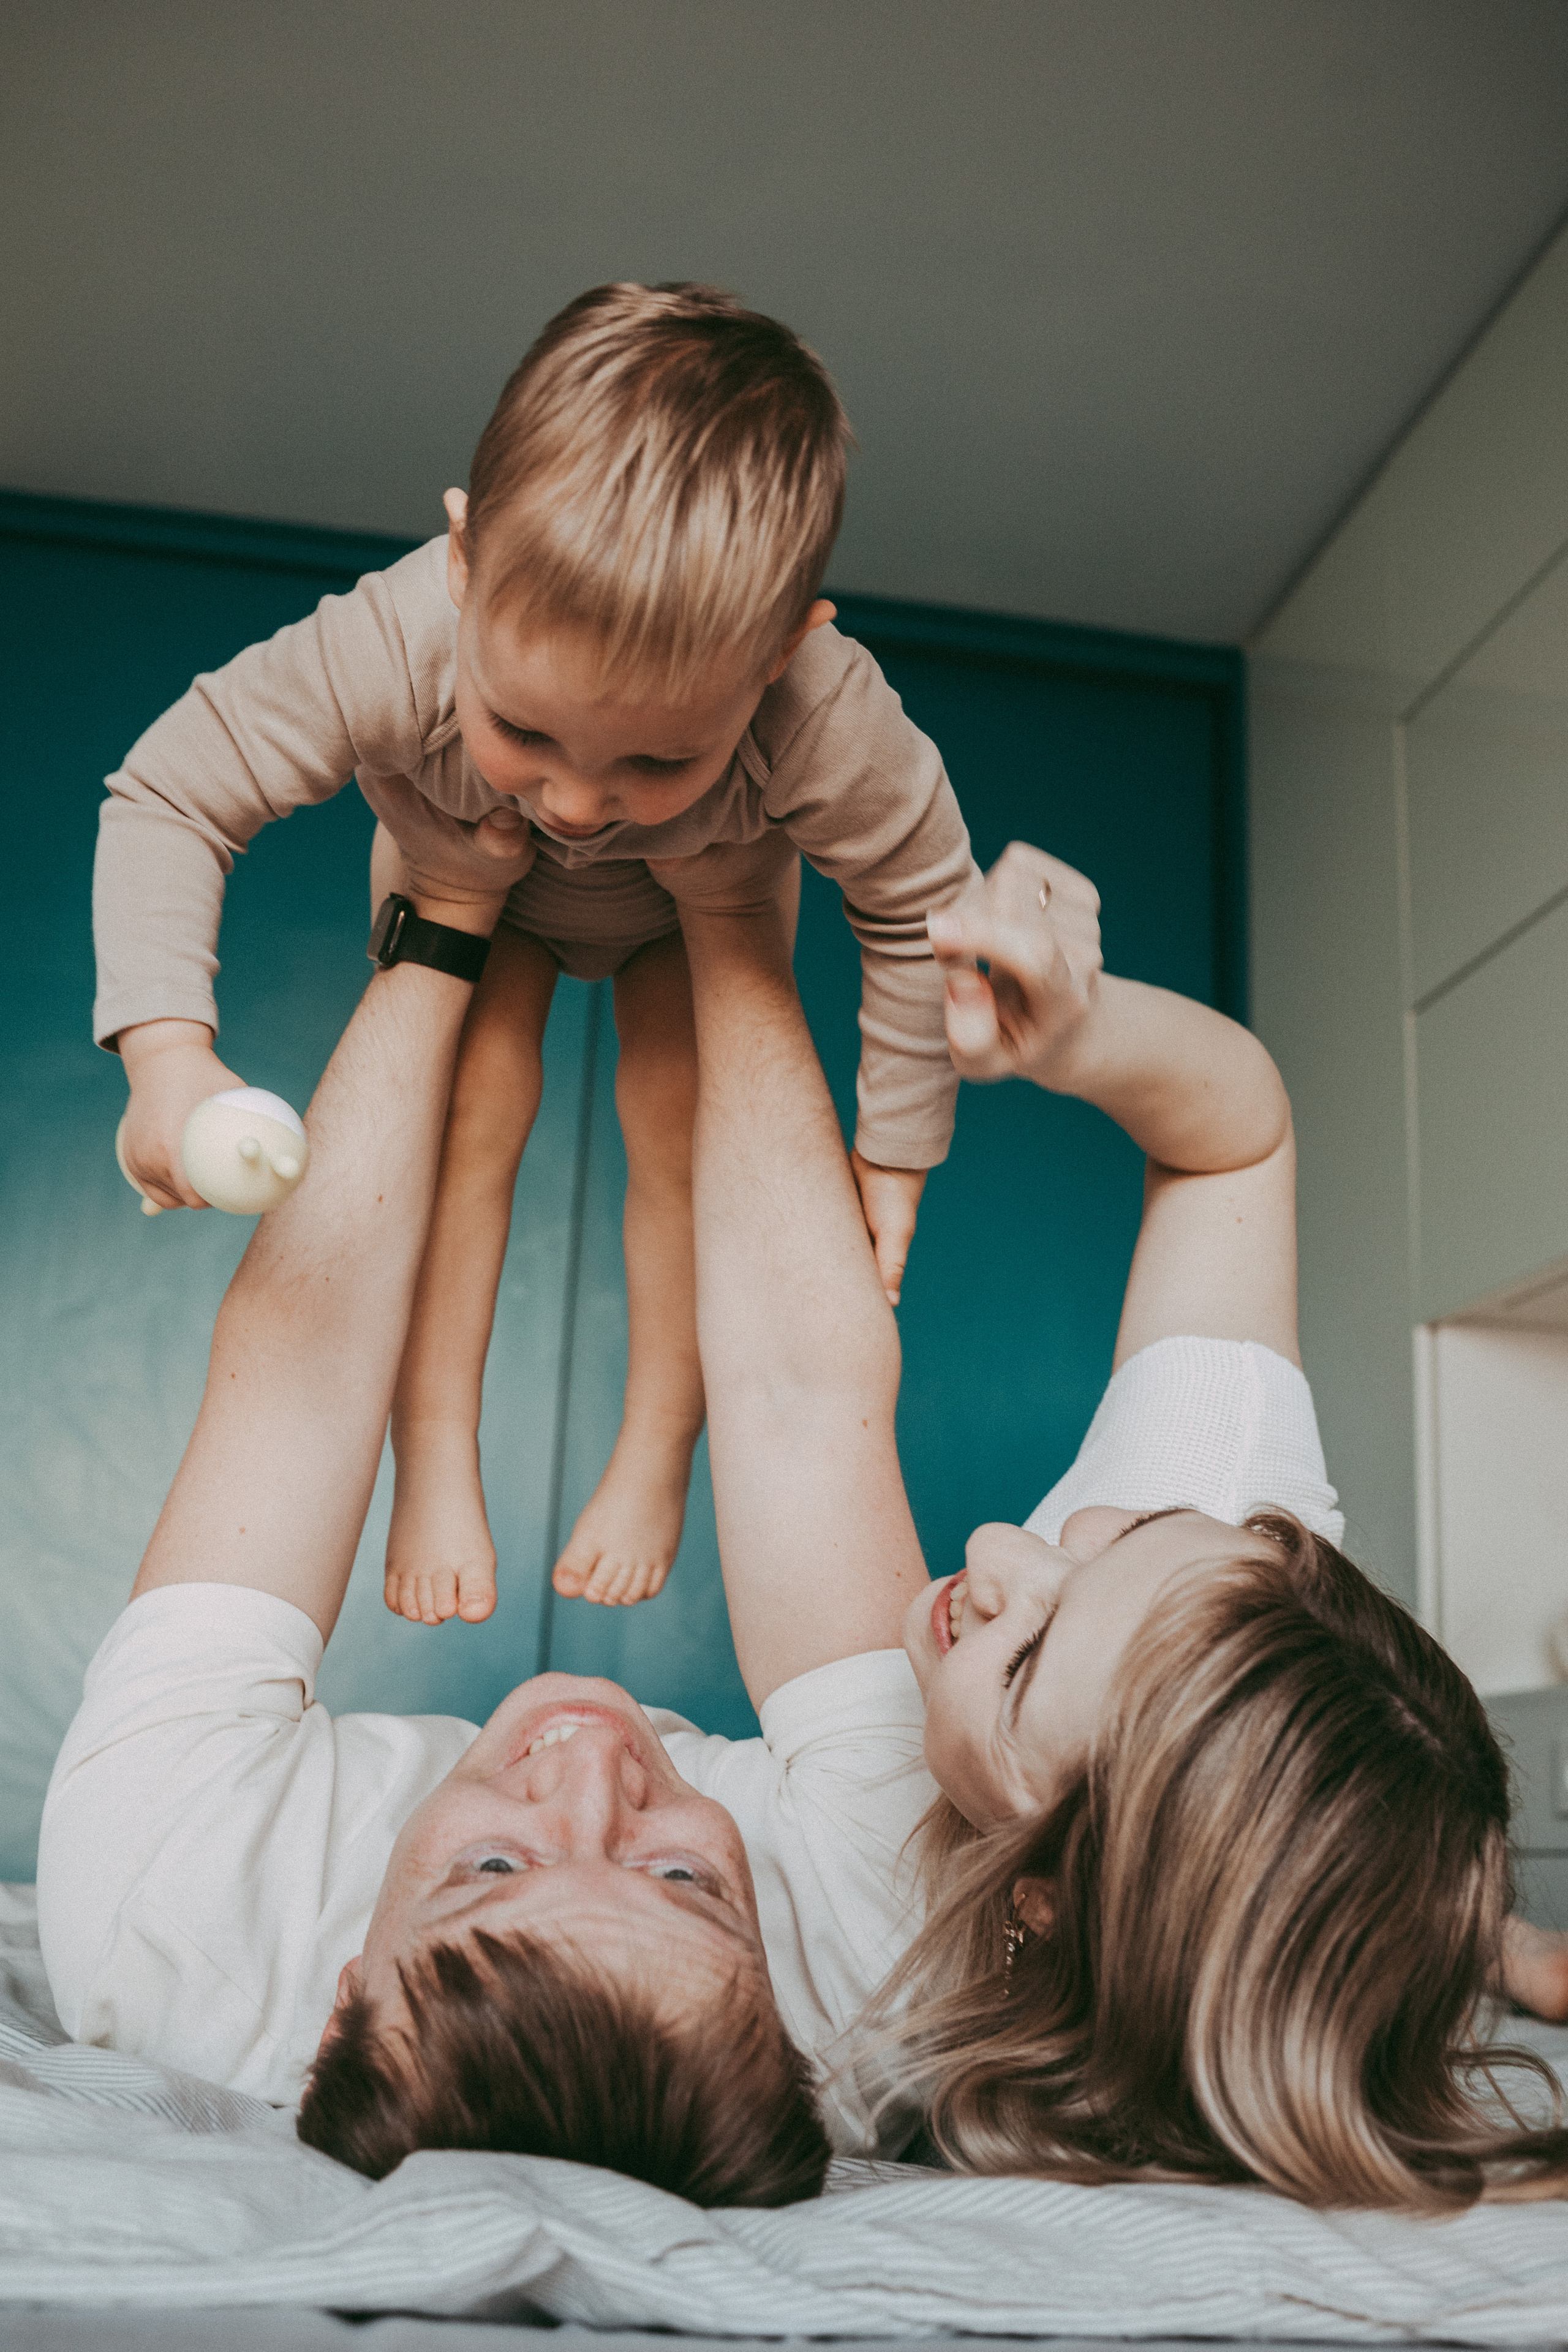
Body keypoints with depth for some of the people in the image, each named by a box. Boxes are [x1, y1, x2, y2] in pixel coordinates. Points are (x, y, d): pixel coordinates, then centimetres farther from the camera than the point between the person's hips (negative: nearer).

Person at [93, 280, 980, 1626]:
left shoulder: (829, 730, -46)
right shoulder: (387, 649, -46)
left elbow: (923, 904, -25)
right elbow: (167, 798, -31)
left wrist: (893, 1156, -18)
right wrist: (166, 1045, -44)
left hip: (701, 900, 0)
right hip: (463, 875, 0)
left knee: (685, 1127, -9)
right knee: (470, 1111, -11)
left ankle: (657, 1453, 16)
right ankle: (435, 1465, 8)